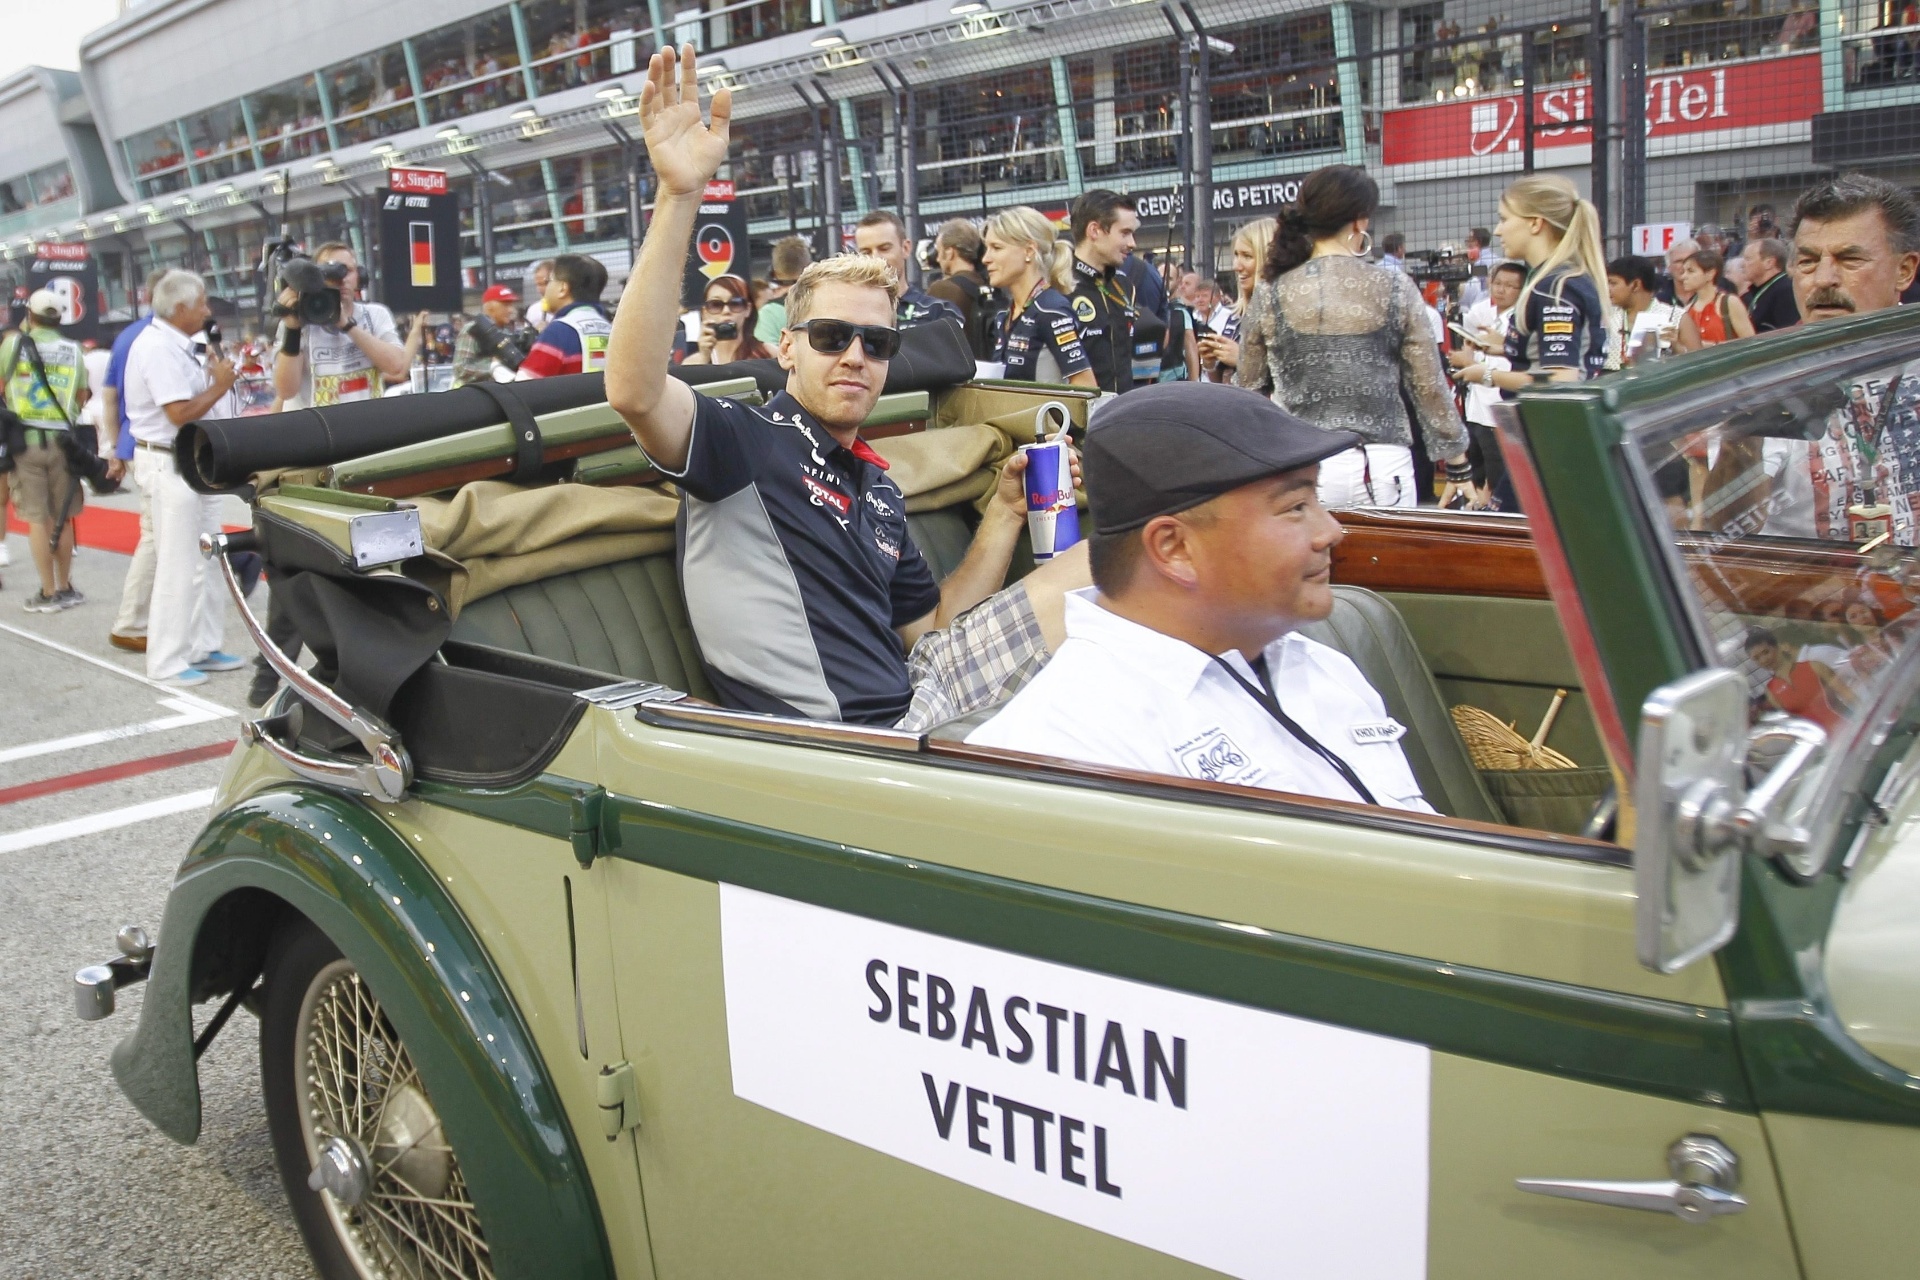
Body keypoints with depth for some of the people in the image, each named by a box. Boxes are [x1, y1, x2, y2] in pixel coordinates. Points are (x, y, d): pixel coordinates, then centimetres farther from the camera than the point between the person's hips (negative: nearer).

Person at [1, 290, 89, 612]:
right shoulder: (73, 349, 3)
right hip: (62, 441, 2)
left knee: (38, 519, 0)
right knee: (63, 518, 11)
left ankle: (49, 593, 1)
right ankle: (65, 587, 18)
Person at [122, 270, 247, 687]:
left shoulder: (177, 346, 14)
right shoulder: (158, 347, -17)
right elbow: (180, 413, -24)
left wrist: (218, 373, 5)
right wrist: (218, 385, -12)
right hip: (170, 465, -10)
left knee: (206, 562, 14)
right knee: (178, 567, -6)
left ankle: (202, 648, 23)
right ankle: (166, 662, 2)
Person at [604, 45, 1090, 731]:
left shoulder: (877, 487, 19)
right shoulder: (746, 441, -5)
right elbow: (634, 391, -26)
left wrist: (1005, 512, 10)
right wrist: (678, 194, -32)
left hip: (914, 700, 8)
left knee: (1087, 571, 9)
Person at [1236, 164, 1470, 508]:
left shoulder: (1271, 295, 2)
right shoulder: (1395, 289, 1)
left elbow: (1248, 387, 9)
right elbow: (1429, 386, 4)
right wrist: (1458, 464, 12)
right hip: (1383, 464, 0)